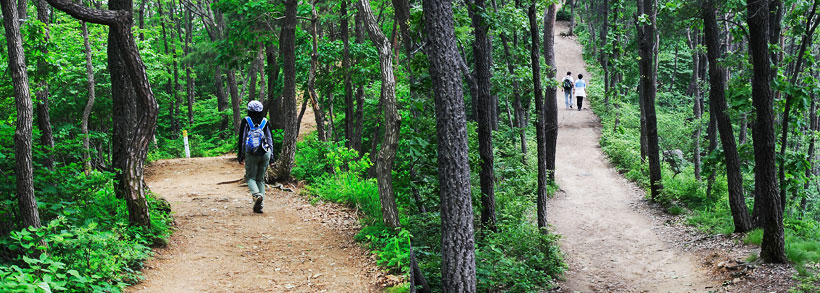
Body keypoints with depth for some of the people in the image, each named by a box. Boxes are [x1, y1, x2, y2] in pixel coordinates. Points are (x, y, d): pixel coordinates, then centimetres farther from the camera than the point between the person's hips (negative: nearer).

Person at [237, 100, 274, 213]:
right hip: (265, 153, 3)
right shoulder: (265, 122, 7)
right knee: (260, 179, 10)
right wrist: (271, 156, 14)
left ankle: (257, 195, -24)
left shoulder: (246, 121, 0)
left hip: (251, 153, -3)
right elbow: (270, 139, 9)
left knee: (250, 177, 6)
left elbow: (241, 139, 1)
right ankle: (259, 205, 3)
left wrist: (240, 156, 7)